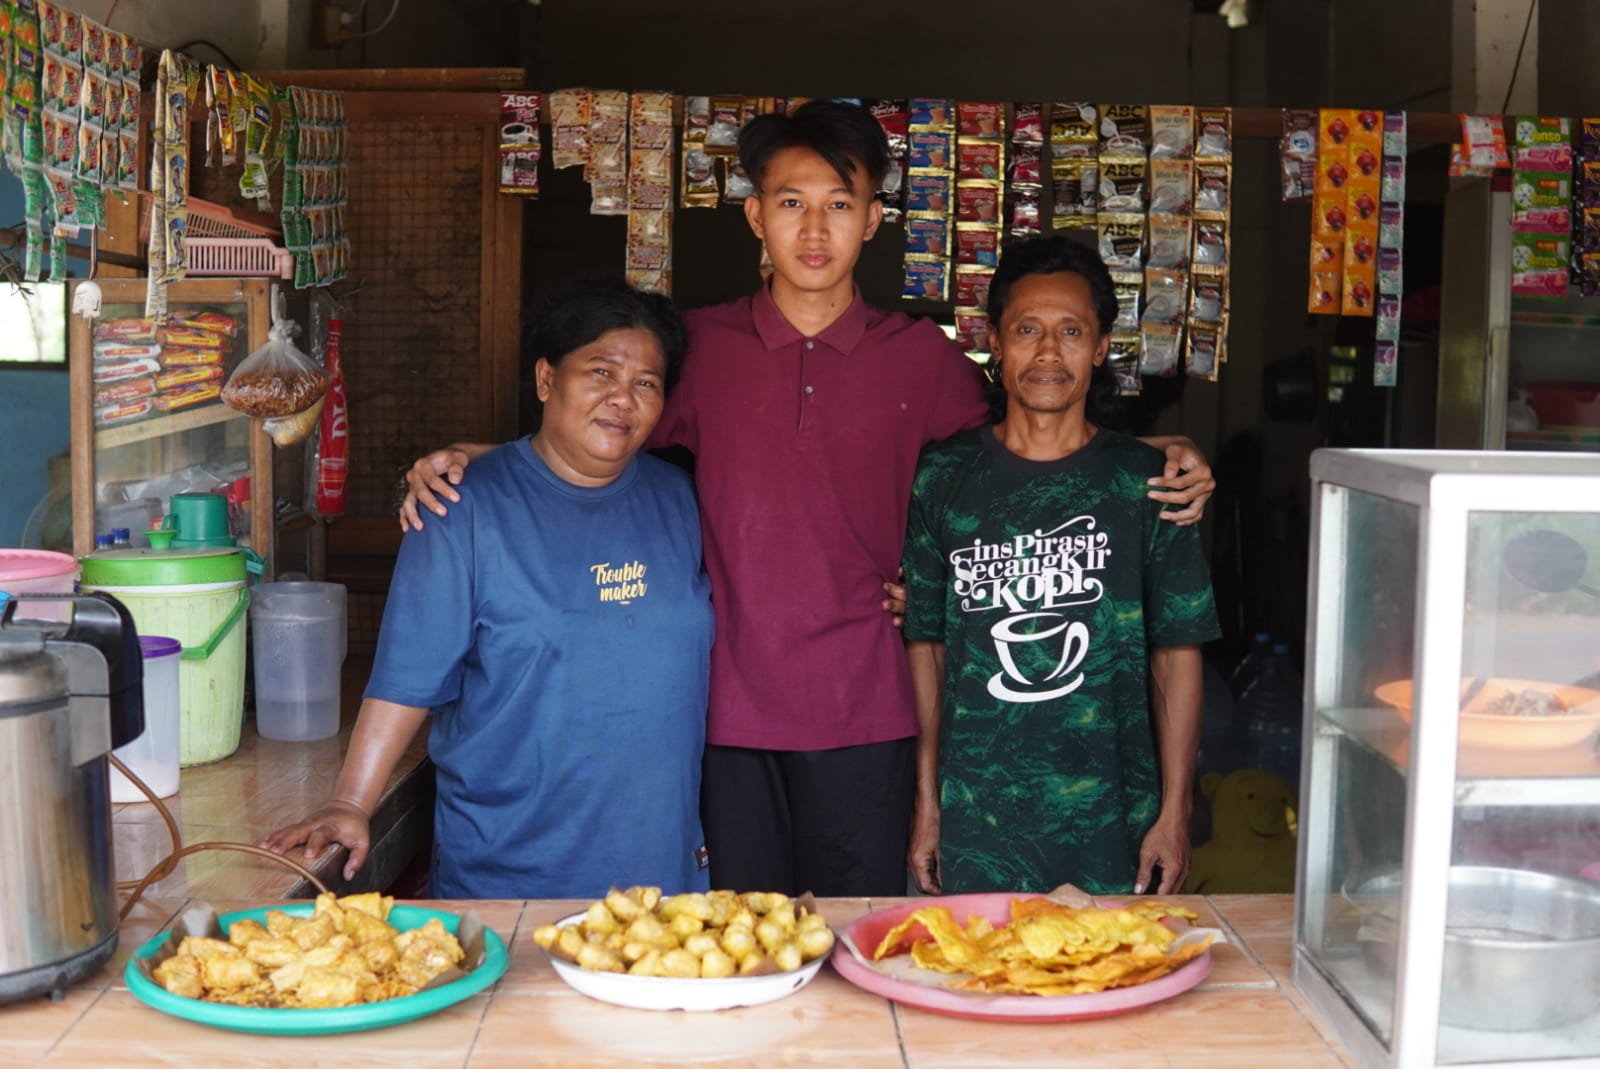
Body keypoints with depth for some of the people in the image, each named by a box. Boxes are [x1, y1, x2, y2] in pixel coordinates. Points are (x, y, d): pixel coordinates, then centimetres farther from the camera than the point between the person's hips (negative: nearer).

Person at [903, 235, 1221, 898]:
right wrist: (927, 804, 3)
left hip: (1113, 818, 0)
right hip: (974, 819, 0)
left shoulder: (1145, 483, 1)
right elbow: (926, 644, 5)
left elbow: (1177, 653, 1)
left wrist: (1174, 813, -3)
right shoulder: (944, 477, 3)